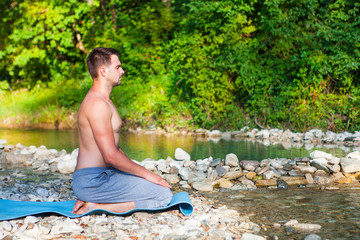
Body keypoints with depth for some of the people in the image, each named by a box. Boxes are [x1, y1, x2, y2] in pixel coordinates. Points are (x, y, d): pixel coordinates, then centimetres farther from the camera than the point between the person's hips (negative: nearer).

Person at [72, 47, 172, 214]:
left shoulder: (101, 100, 19)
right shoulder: (98, 103, -16)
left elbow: (114, 147, 24)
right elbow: (111, 156, -21)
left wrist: (141, 172, 15)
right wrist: (146, 174, -10)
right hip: (92, 180, -10)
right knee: (163, 195, -15)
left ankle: (94, 201, 7)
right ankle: (96, 206, -12)